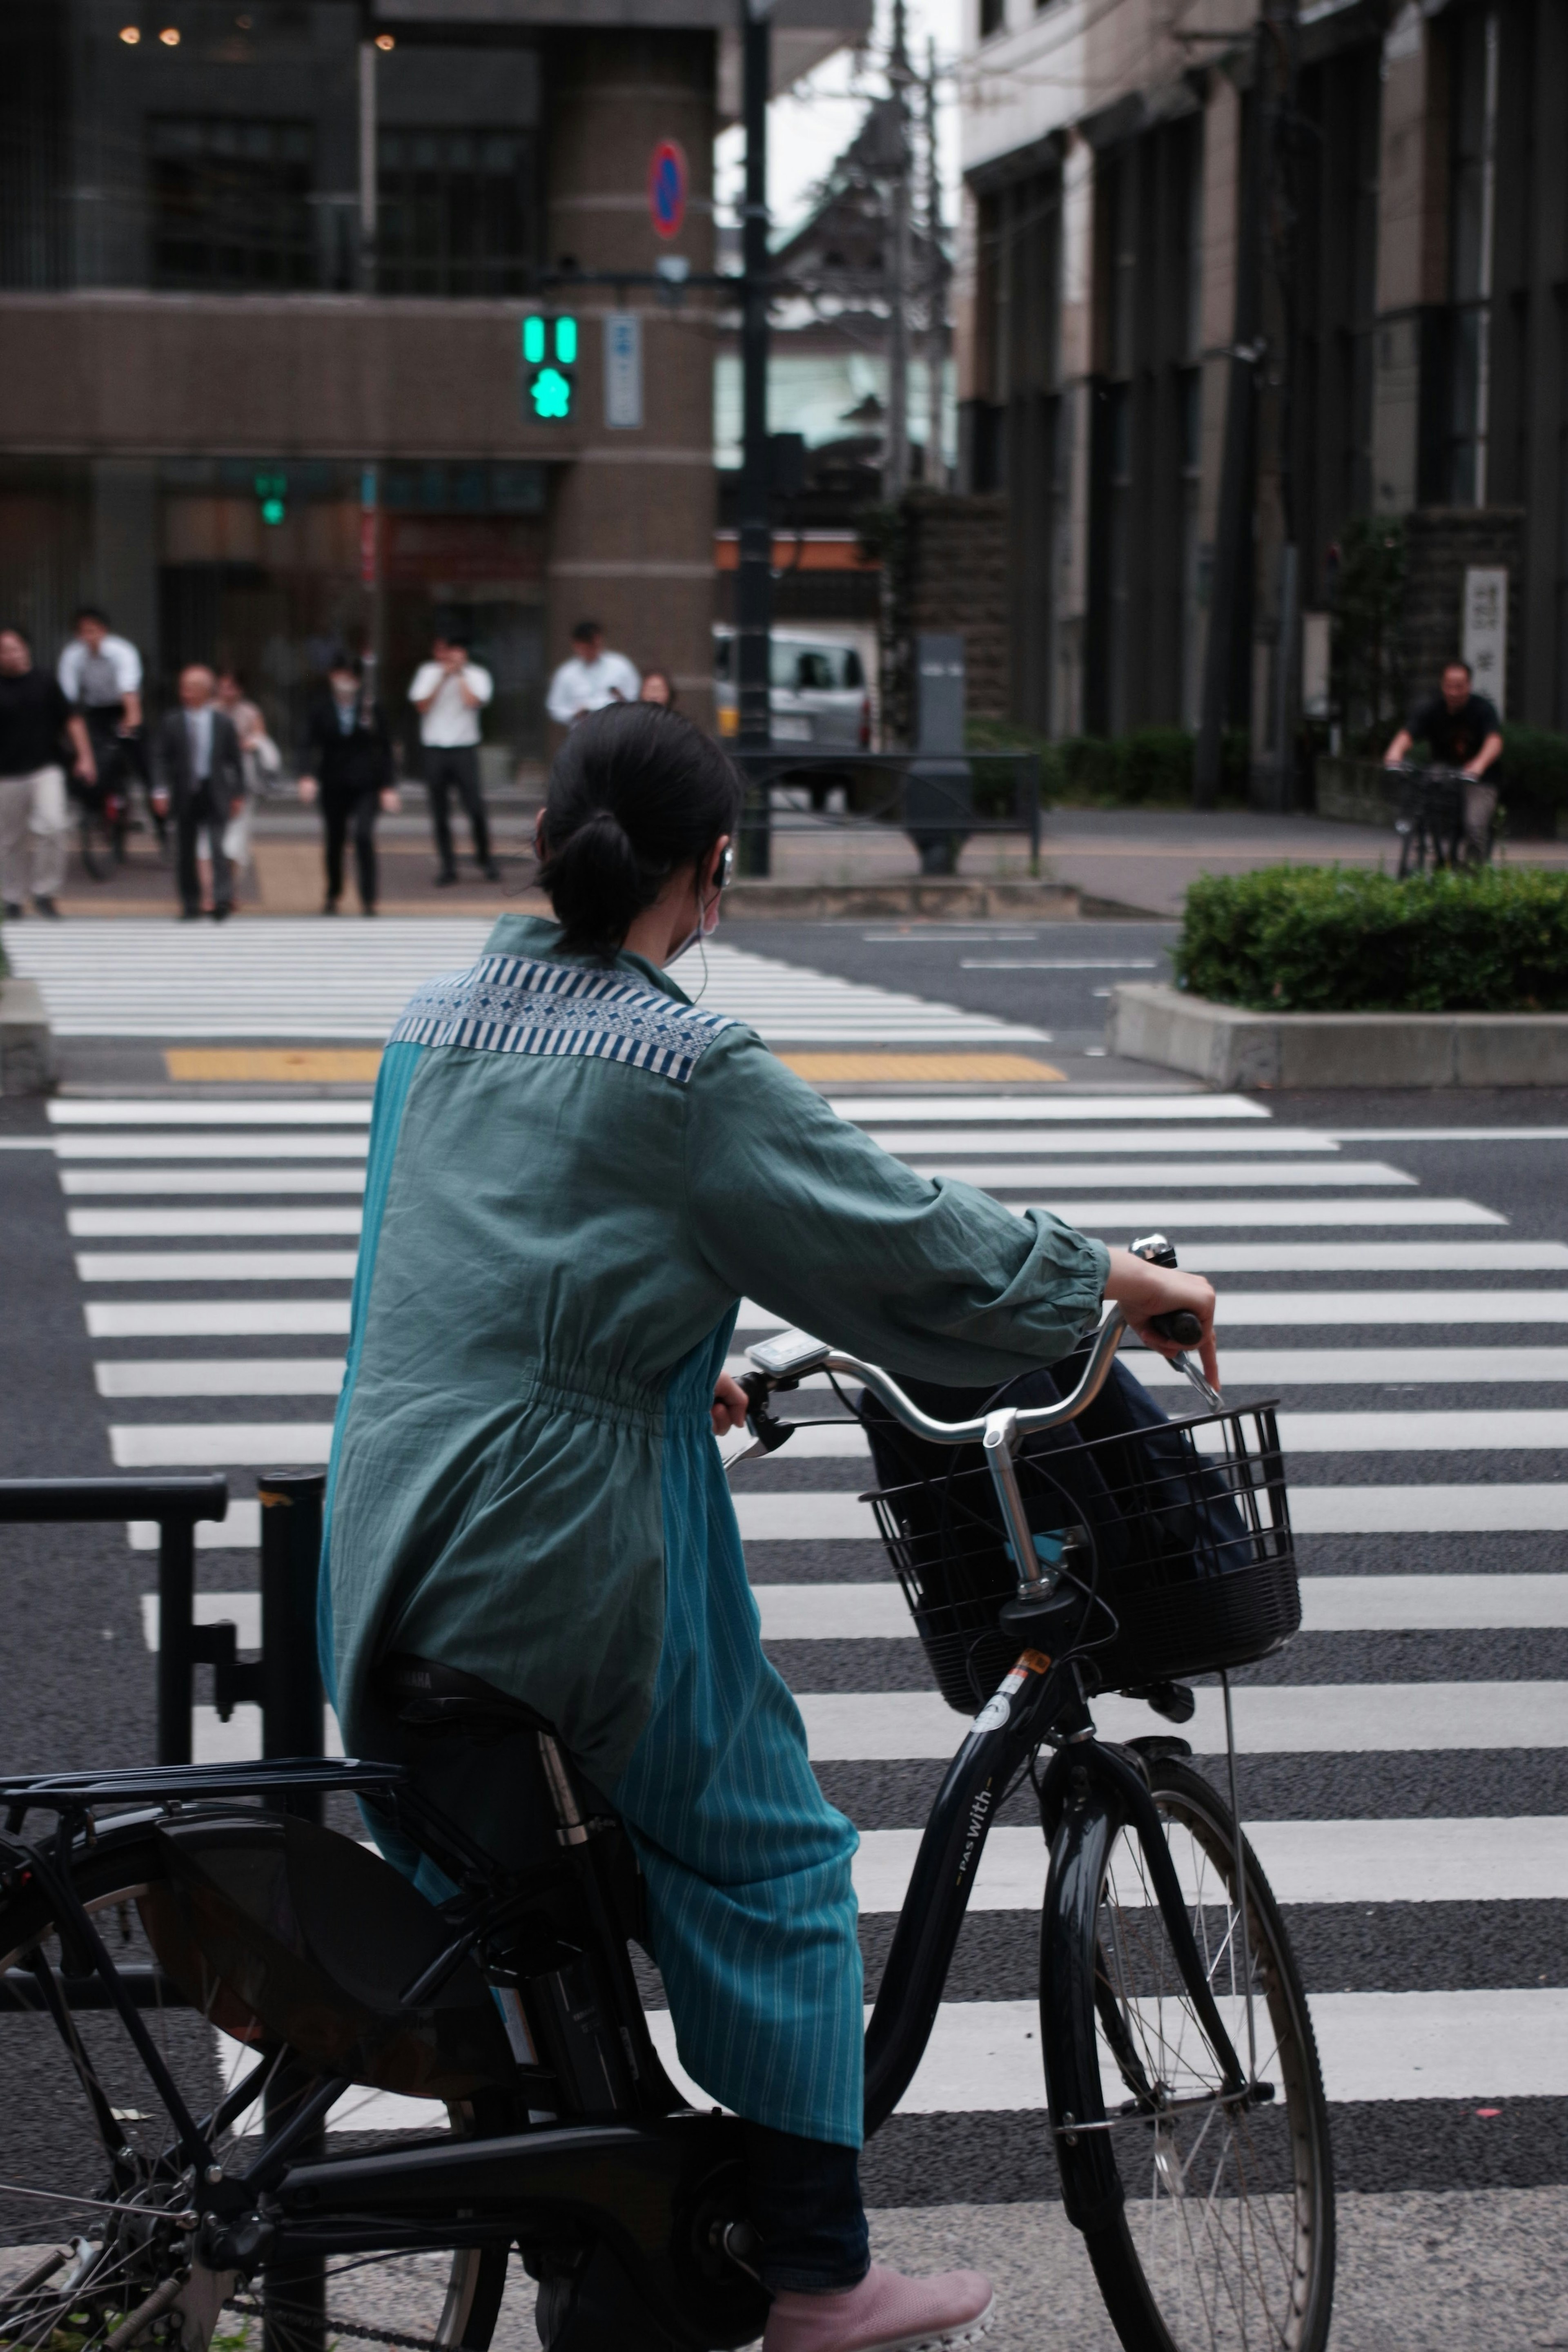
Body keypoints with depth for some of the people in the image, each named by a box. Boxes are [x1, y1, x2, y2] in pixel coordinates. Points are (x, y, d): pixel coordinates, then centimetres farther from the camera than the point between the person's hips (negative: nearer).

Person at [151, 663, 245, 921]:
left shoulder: (223, 723, 4)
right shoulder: (171, 722, 3)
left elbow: (235, 760, 8)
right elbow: (160, 758, 0)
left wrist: (238, 794, 6)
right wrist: (161, 791, -10)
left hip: (215, 794, -2)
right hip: (185, 795, 2)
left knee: (218, 848, -13)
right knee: (185, 853, 6)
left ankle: (223, 900, -16)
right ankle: (191, 905, 15)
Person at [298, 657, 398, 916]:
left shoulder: (371, 708, 1)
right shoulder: (322, 710, 2)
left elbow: (384, 748, 4)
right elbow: (310, 746, -1)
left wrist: (388, 787, 0)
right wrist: (307, 776, -18)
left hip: (365, 787, -2)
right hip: (333, 787, 2)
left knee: (364, 837, -16)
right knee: (334, 841, 9)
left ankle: (368, 900, -12)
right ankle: (333, 896, 28)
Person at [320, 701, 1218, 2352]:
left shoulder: (434, 1028, 9)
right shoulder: (693, 1072, -12)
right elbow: (901, 1241, -8)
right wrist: (1115, 1280, 5)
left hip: (387, 1559, 7)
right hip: (580, 1554, -7)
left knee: (469, 1868, 20)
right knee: (763, 1856, 10)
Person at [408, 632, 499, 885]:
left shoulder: (476, 675, 3)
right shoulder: (428, 672, 10)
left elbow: (473, 701, -14)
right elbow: (422, 705, -1)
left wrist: (459, 673, -6)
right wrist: (444, 677, -5)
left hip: (464, 748, -2)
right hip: (434, 748, 2)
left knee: (475, 806, -8)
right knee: (439, 811, 2)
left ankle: (484, 858, 12)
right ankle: (448, 866, 9)